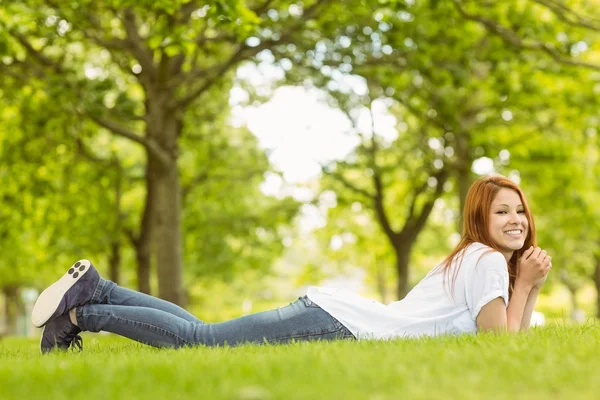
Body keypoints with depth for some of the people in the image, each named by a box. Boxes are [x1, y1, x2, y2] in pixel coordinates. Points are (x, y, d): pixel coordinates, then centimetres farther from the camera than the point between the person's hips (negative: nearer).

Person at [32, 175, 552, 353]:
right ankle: (84, 311, -1)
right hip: (339, 324, -8)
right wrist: (525, 284, -2)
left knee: (200, 336, 9)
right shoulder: (487, 259, -8)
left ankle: (95, 292, 11)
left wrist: (531, 287, 12)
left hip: (333, 313, 8)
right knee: (201, 339, -8)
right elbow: (502, 342, -12)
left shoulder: (474, 258, 21)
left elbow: (513, 335, 22)